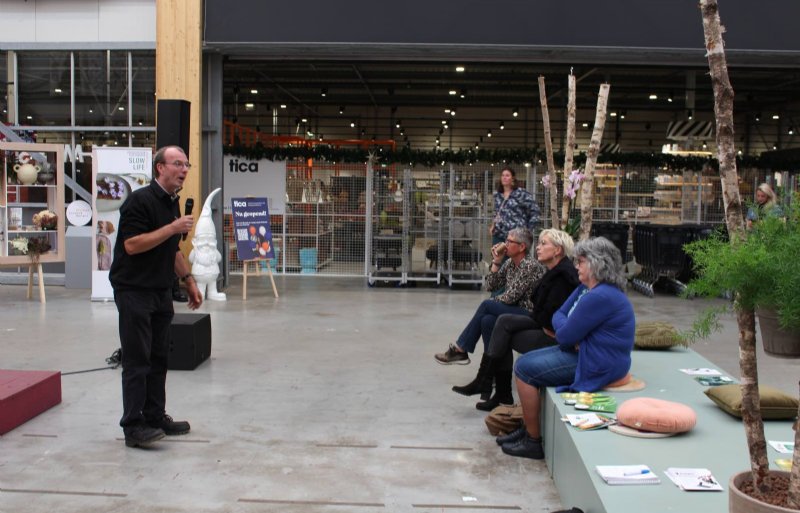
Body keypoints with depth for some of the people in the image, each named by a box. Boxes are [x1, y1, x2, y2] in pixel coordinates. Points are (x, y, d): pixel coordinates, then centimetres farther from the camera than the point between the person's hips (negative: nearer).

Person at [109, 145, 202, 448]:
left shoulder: (173, 204, 14)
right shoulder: (140, 200, -14)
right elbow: (132, 244, -23)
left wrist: (189, 281, 17)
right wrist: (172, 228, -23)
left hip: (161, 291, 8)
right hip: (134, 290, -8)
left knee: (158, 358, 11)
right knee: (137, 361, -6)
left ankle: (155, 417, 20)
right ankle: (133, 426, -1)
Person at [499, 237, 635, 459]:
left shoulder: (600, 297, -25)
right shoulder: (585, 288, 9)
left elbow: (565, 335, -22)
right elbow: (558, 315, 9)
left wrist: (565, 332, 0)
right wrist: (572, 337, -10)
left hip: (595, 366, -11)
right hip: (581, 351, 11)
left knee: (524, 369, -10)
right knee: (526, 361, 12)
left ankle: (533, 441, -1)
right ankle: (527, 428, 17)